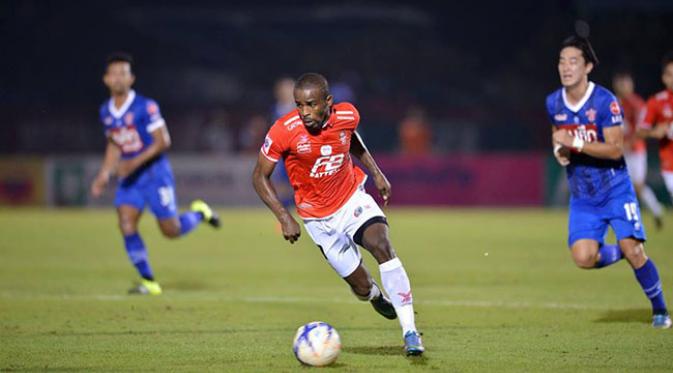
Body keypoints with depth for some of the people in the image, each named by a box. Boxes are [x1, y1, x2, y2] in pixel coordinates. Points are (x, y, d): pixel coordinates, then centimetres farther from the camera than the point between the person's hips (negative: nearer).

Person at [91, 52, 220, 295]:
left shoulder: (145, 107, -16)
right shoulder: (106, 111, 5)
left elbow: (163, 142, -17)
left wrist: (135, 163, -24)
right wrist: (103, 175, 10)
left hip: (154, 173, -5)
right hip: (129, 177, 5)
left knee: (172, 230, -4)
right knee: (126, 226, -12)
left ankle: (199, 213, 29)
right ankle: (148, 282, -4)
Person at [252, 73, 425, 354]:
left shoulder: (348, 115, -14)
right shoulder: (284, 131, -23)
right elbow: (260, 177, -11)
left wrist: (376, 173, 8)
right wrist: (285, 218, -19)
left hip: (353, 198, 1)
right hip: (320, 219, -1)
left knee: (382, 246, -26)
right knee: (362, 287, -1)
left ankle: (410, 332, -22)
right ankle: (375, 295, 41)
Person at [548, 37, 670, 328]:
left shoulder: (605, 101, -15)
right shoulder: (553, 103, 1)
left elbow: (615, 150, -20)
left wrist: (575, 143, -28)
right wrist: (559, 150, -1)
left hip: (615, 190, -4)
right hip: (582, 196, 4)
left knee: (633, 251, -13)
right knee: (583, 258, -14)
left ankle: (660, 309, 9)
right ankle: (619, 252, 20)